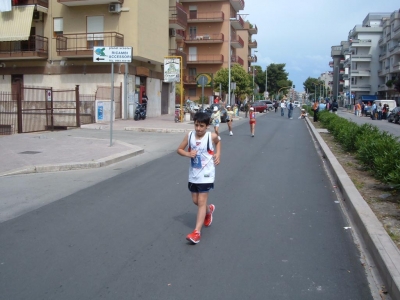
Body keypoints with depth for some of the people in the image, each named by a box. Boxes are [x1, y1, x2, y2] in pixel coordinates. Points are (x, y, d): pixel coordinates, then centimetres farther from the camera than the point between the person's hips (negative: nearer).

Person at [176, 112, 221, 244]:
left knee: (201, 201, -7)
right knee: (195, 200, 16)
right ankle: (209, 210, 49)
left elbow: (218, 142, 12)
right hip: (193, 174, 4)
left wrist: (217, 154, -3)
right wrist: (188, 154, -18)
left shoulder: (212, 136, -12)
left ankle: (197, 232, -4)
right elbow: (179, 149, 2)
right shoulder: (189, 136, -6)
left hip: (206, 174, -4)